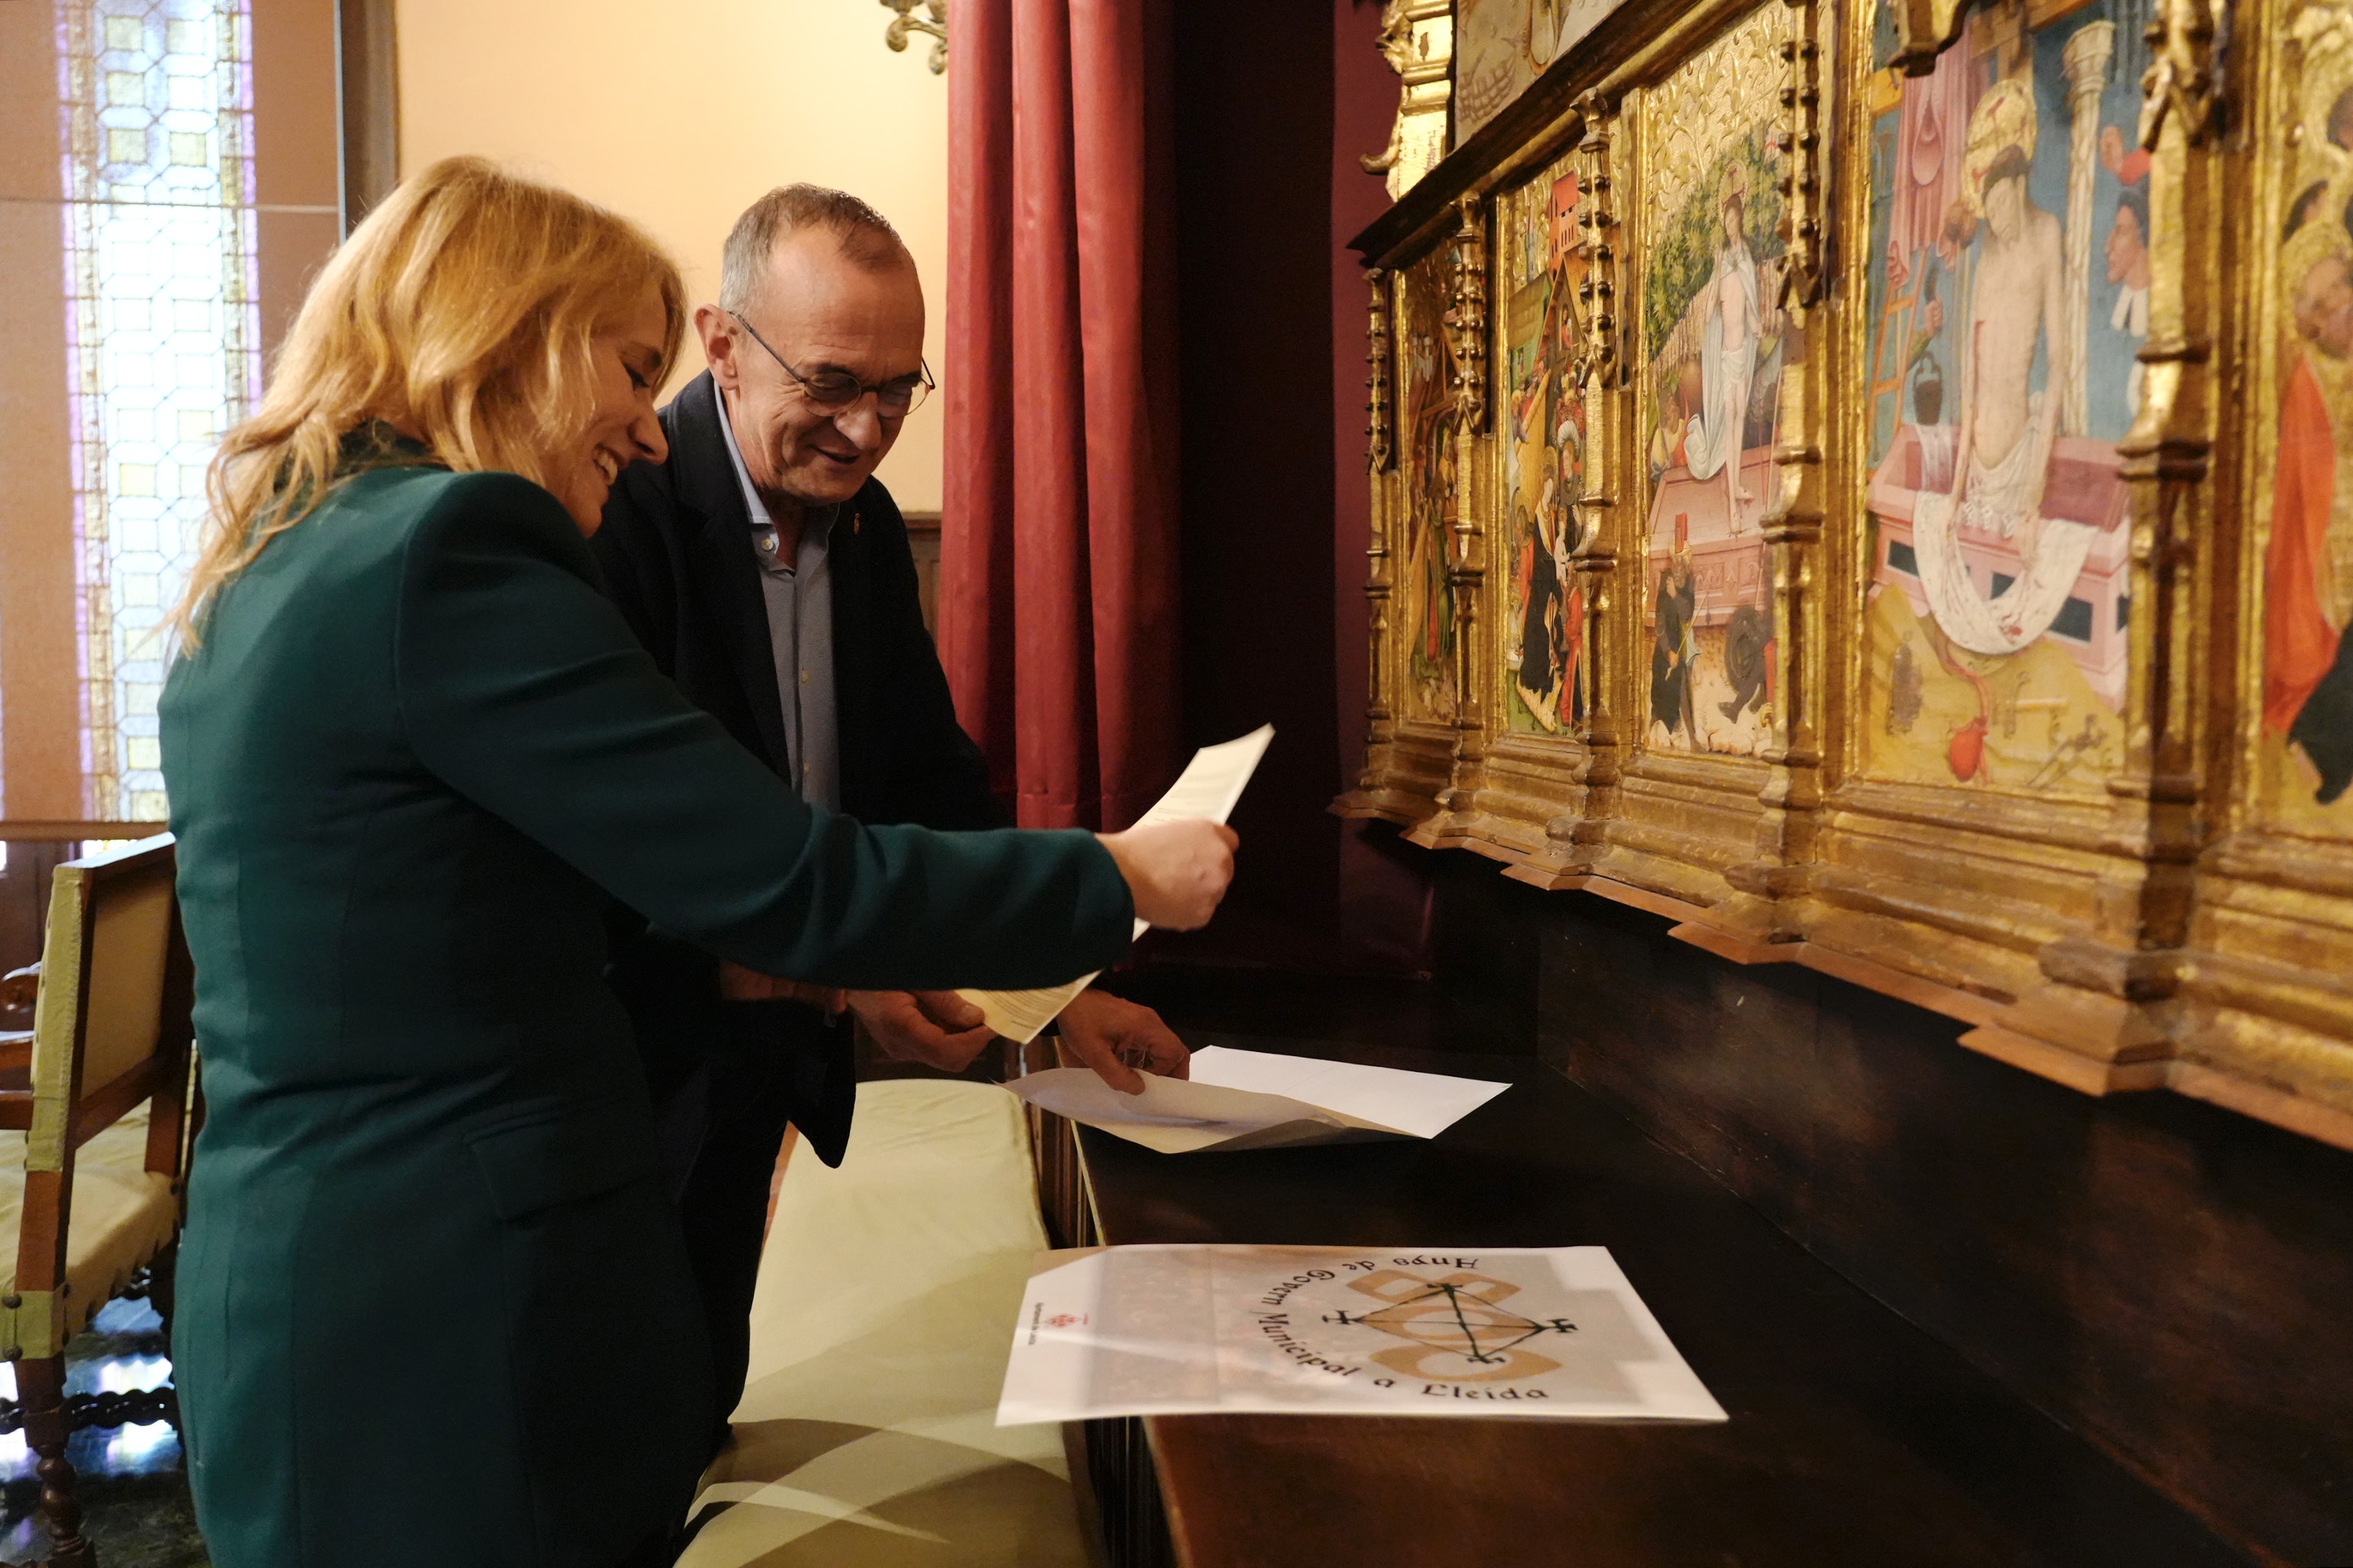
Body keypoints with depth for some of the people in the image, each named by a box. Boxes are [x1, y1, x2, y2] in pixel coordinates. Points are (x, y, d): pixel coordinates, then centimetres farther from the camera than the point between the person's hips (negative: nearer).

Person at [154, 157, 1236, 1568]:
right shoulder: (445, 550, -19)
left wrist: (841, 981, 12)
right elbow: (784, 880, -21)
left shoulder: (282, 568, 10)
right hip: (448, 1311, -9)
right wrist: (1122, 880, -8)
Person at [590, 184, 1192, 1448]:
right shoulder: (619, 511, -21)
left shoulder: (865, 519, 4)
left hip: (755, 1062, 7)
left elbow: (930, 774, 7)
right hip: (629, 1050, -7)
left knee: (697, 1392, 21)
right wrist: (818, 973, -28)